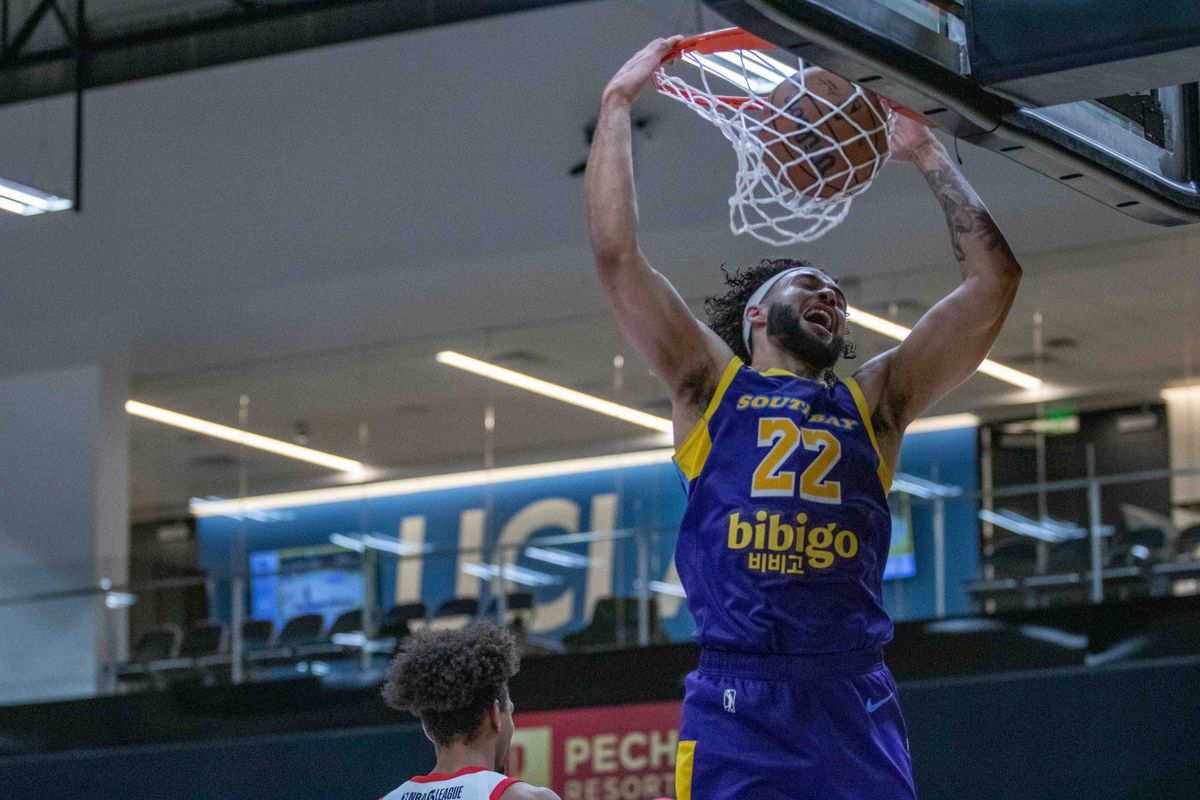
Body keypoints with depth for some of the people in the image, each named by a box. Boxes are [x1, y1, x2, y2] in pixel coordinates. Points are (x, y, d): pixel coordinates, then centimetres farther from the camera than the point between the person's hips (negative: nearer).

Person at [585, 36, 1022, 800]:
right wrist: (618, 105, 11)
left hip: (856, 702, 2)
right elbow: (618, 255, 6)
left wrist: (928, 154, 22)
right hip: (736, 701, -2)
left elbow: (994, 280, 16)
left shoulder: (874, 399, 20)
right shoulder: (710, 383, 16)